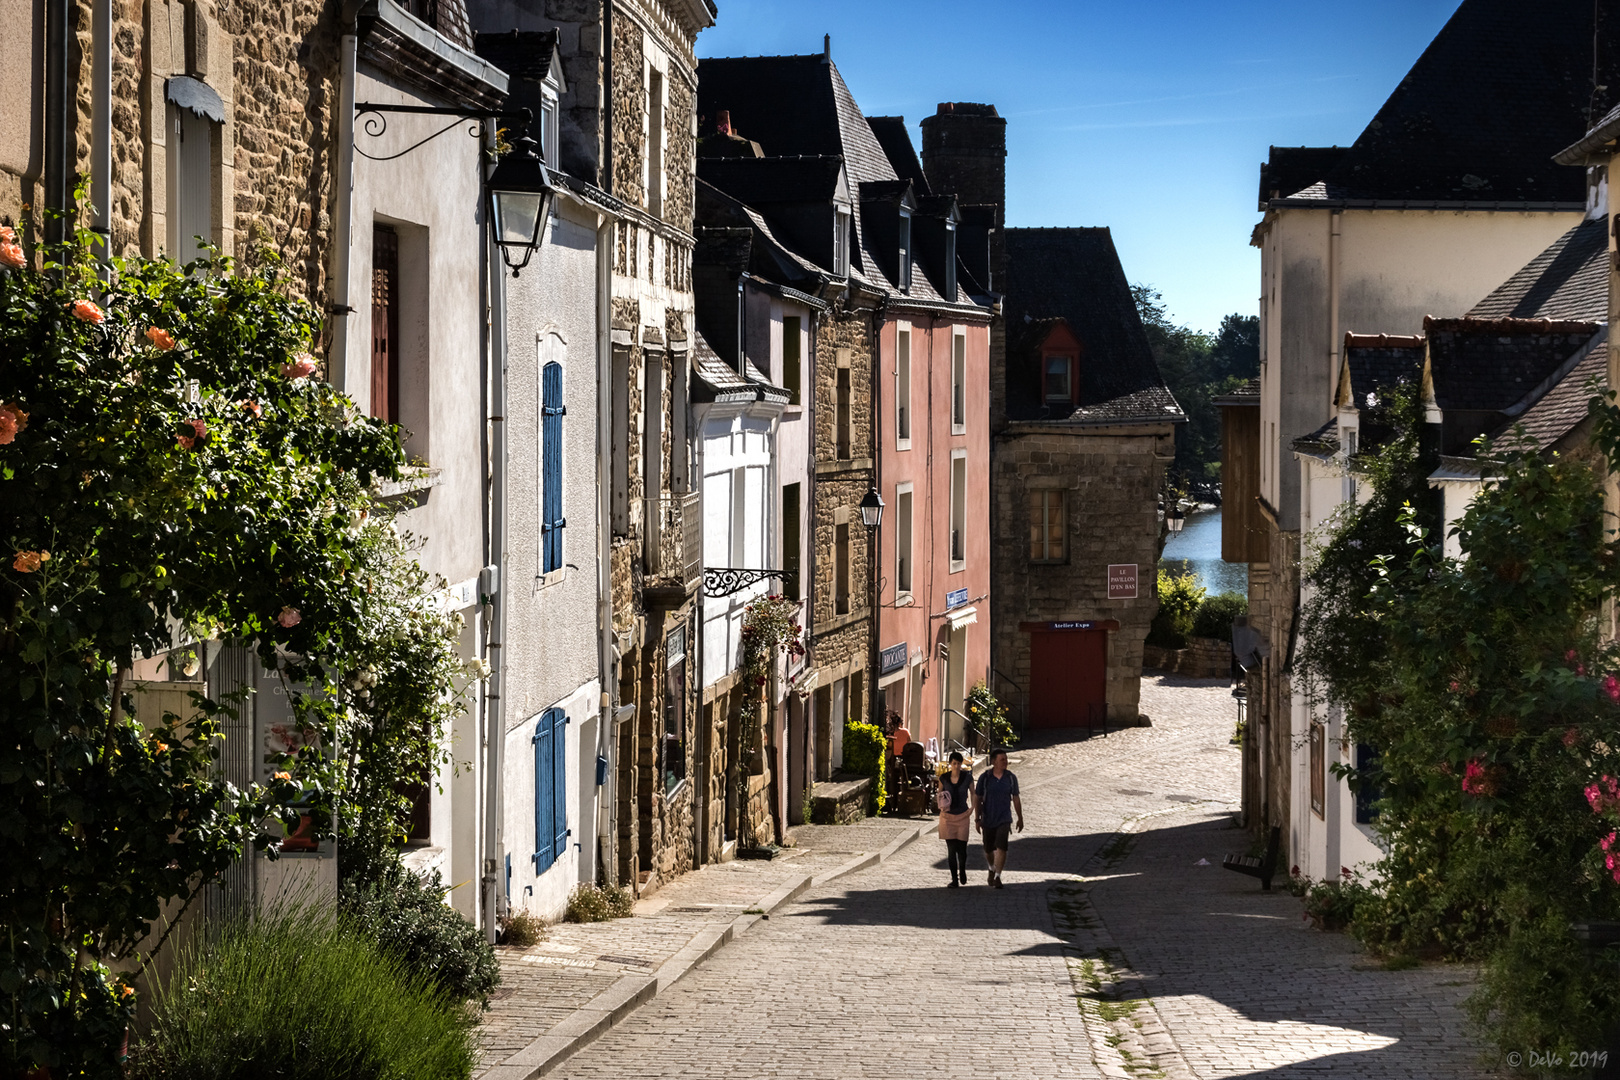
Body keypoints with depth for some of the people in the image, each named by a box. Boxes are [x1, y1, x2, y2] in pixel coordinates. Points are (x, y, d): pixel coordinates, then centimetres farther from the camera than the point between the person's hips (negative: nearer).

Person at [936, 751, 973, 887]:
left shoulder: (967, 777, -3)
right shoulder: (944, 778, 0)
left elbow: (973, 793, 11)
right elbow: (939, 794, 14)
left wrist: (972, 807, 0)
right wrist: (941, 806, -3)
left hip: (962, 816, -1)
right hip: (948, 816, 1)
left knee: (961, 848, -1)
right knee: (951, 849, 0)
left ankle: (962, 871, 29)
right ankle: (954, 879, 6)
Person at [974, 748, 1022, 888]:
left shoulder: (1011, 777, -1)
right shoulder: (984, 777, -5)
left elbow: (1016, 799, 8)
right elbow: (977, 799, 0)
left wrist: (1020, 818, 11)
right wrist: (977, 819, -4)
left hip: (1004, 819, -1)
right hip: (988, 819, 1)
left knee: (1001, 848, -16)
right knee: (988, 849, 13)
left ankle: (997, 877, -15)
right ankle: (992, 869, 41)